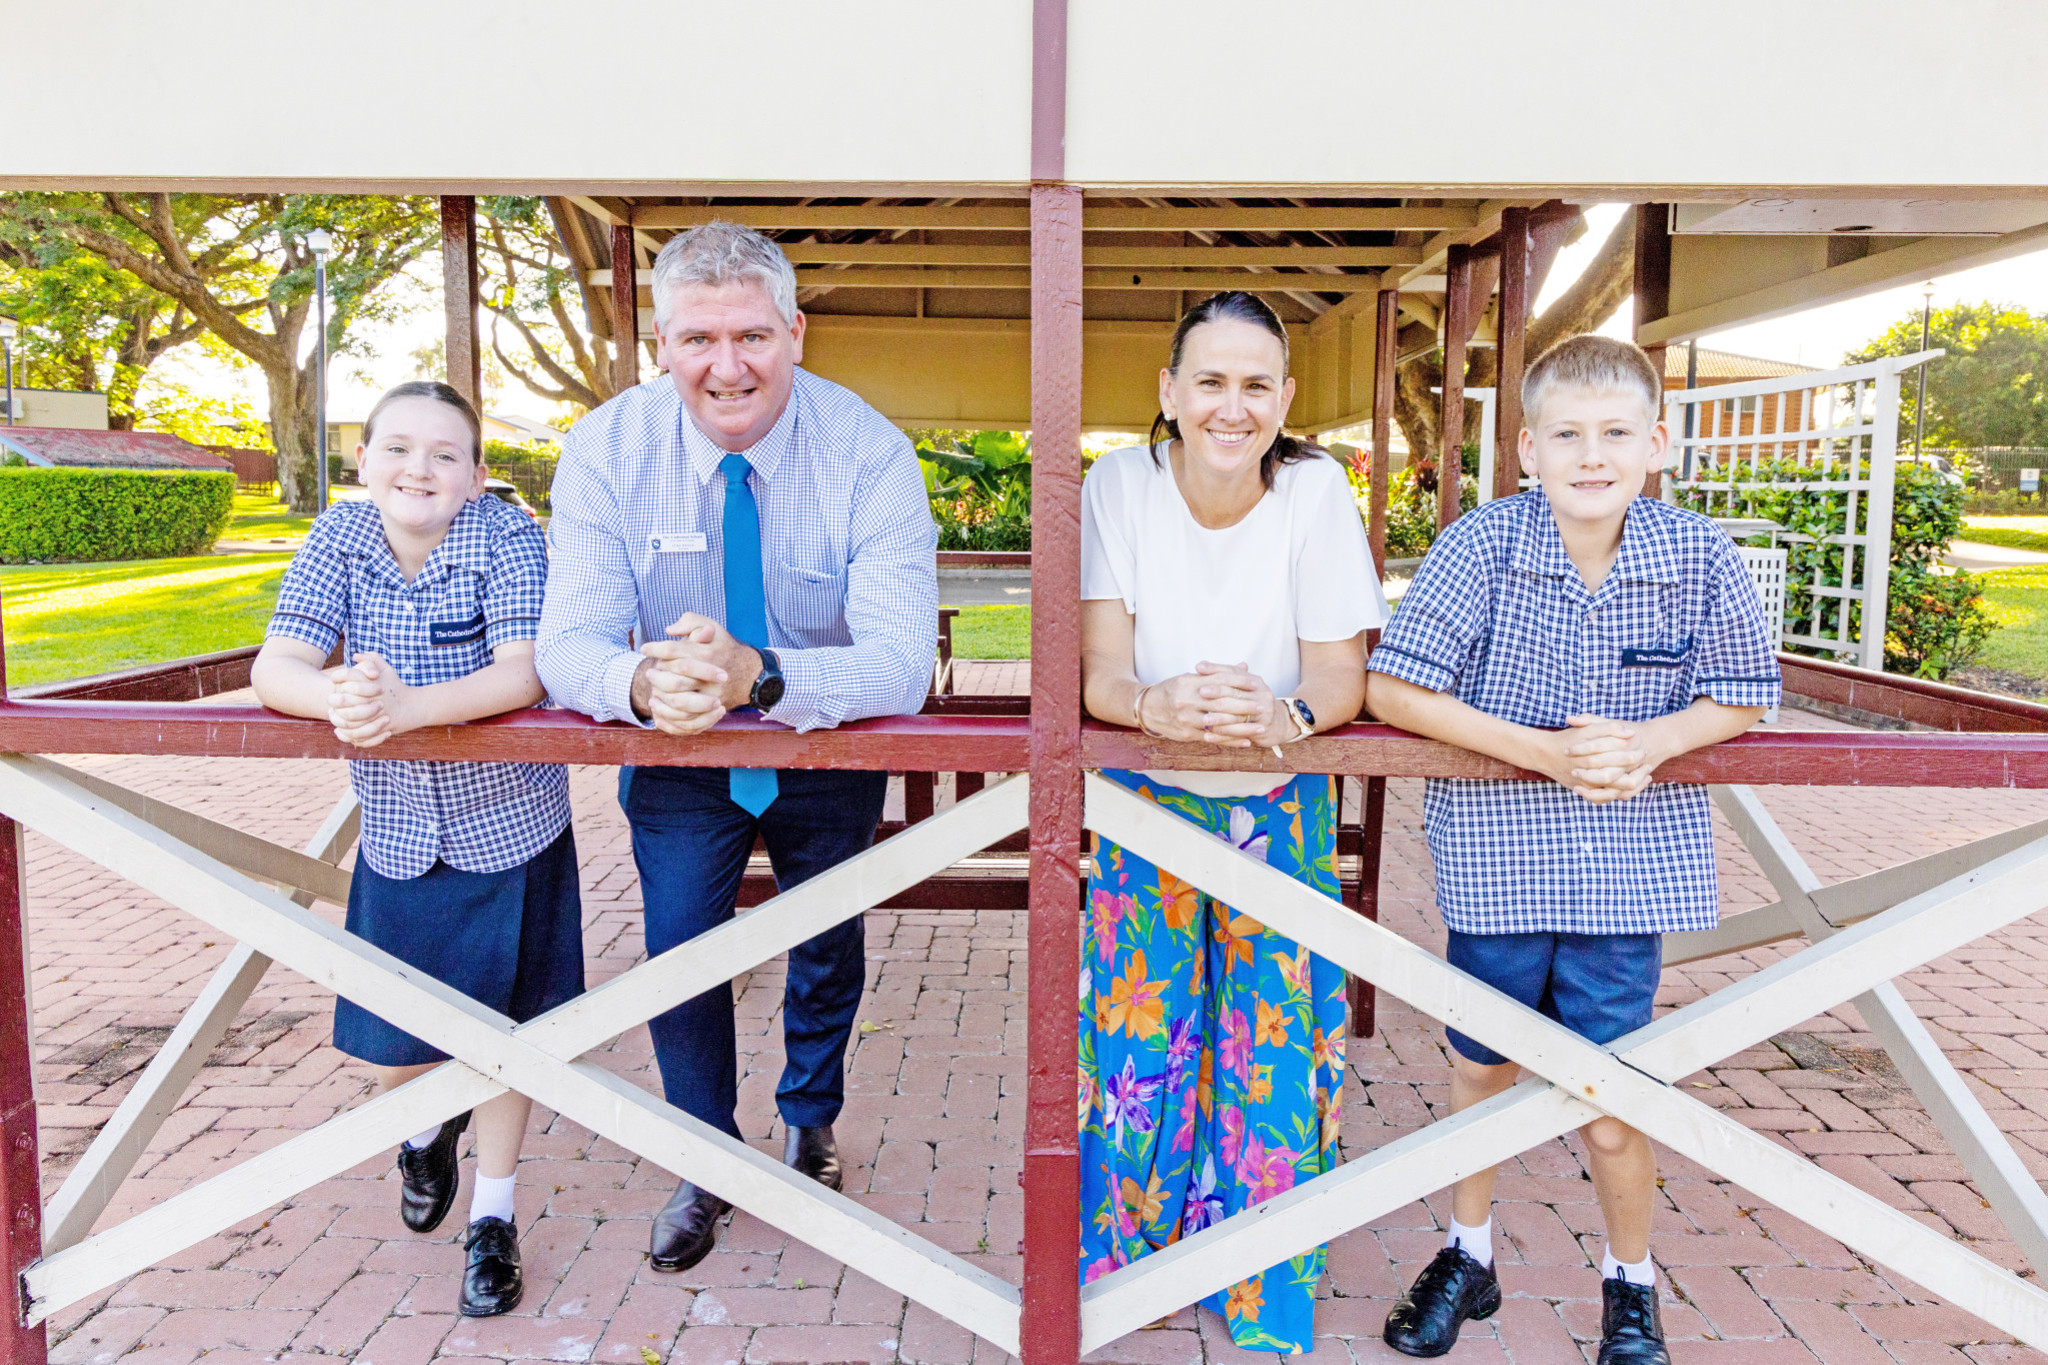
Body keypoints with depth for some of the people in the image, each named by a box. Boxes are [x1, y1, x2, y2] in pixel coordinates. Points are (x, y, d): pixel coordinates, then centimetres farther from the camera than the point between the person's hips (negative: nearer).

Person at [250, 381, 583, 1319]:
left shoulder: (508, 543, -16)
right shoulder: (339, 540, -6)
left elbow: (522, 675, -27)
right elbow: (274, 669, -15)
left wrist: (405, 705, -44)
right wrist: (337, 697, -38)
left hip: (508, 831, -3)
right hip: (395, 837, 3)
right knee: (391, 1053, 11)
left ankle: (493, 1220, 31)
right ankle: (428, 1125, 48)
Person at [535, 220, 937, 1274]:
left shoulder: (868, 453, -26)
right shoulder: (606, 451, -20)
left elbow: (902, 660, -35)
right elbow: (566, 643, -25)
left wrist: (757, 673, -54)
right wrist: (640, 683, -50)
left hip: (829, 755, 0)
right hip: (677, 758, 1)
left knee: (828, 949, 17)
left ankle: (811, 1118, 50)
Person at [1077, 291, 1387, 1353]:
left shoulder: (1316, 490, -14)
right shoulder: (1121, 485, -14)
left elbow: (1341, 678, -13)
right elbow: (1100, 676, -16)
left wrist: (1281, 716, -37)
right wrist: (1158, 705, -40)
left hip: (1281, 808, 0)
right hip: (1148, 798, 0)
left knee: (1273, 1054, 2)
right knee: (1139, 1045, 0)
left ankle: (1266, 1302, 25)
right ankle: (1112, 1263, 27)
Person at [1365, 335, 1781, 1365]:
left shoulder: (1702, 559, -10)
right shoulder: (1483, 545, -15)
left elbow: (1738, 699, 1)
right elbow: (1391, 690, -16)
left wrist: (1649, 742, -19)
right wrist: (1541, 751, -22)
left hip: (1631, 868, 0)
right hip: (1496, 859, 0)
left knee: (1610, 1109, 7)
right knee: (1479, 1069, 18)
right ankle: (1469, 1257, 42)